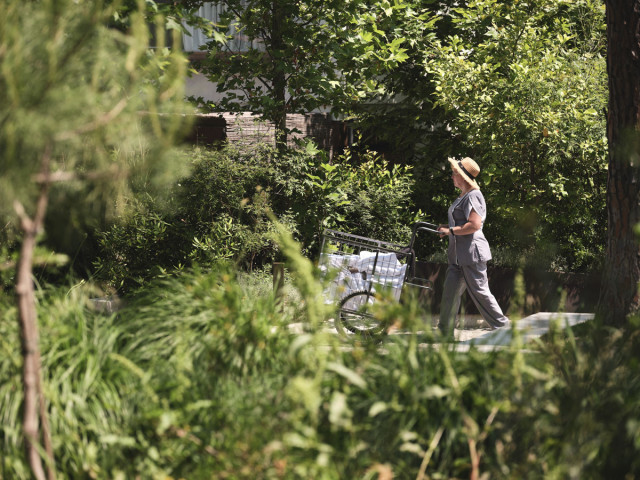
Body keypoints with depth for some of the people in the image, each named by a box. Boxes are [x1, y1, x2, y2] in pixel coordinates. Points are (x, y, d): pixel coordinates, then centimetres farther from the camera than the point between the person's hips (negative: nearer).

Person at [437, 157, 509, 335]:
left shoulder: (473, 196, -15)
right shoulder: (463, 197, 17)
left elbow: (474, 225, -25)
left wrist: (451, 231, -18)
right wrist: (447, 228, 13)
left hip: (472, 252, -10)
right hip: (459, 254, 10)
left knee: (480, 291, -5)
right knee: (450, 292, 9)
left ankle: (503, 326, 5)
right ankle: (445, 330, 12)